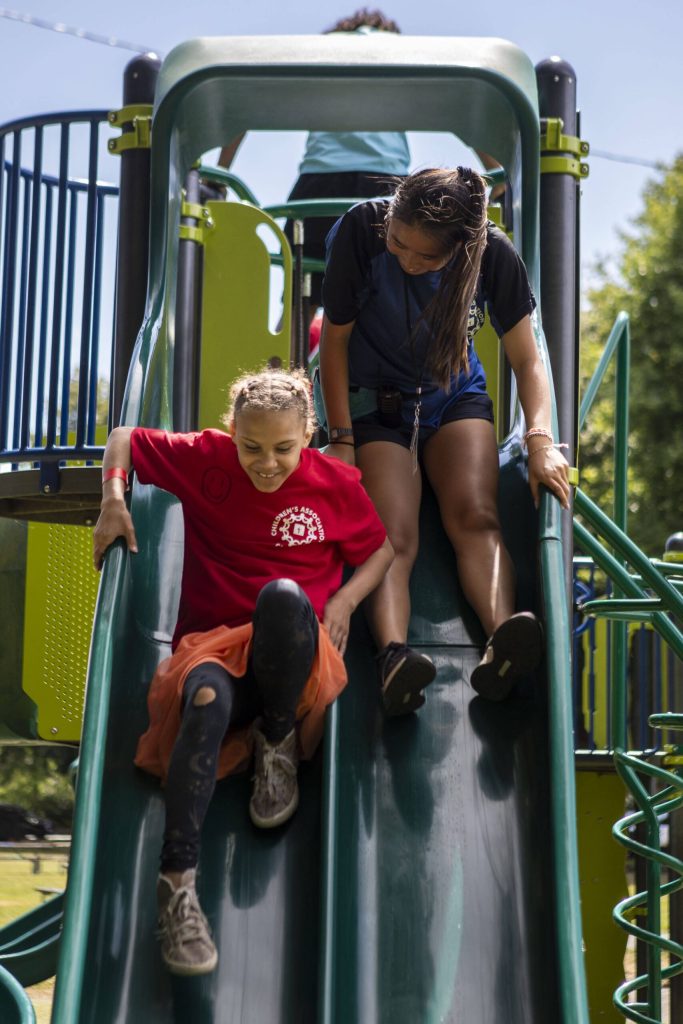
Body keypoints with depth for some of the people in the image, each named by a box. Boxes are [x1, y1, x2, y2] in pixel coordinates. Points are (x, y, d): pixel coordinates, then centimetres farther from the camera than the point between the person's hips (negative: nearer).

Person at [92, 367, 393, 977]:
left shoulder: (336, 484, 6)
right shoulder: (204, 459, 6)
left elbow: (381, 549, 19)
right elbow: (124, 439, 19)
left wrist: (344, 601, 1)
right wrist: (114, 500, 0)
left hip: (294, 653, 0)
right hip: (212, 643, 0)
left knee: (283, 595, -39)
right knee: (207, 698, -39)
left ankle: (277, 741, -13)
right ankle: (178, 881, -42)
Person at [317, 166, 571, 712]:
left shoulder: (493, 253, -19)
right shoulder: (361, 229, -23)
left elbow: (528, 361, -11)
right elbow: (335, 340, -11)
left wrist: (541, 440, -27)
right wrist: (341, 439, -15)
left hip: (456, 395, 2)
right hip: (376, 400, -1)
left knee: (476, 516, -25)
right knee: (393, 535, -25)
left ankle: (502, 646, -47)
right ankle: (393, 657, -49)